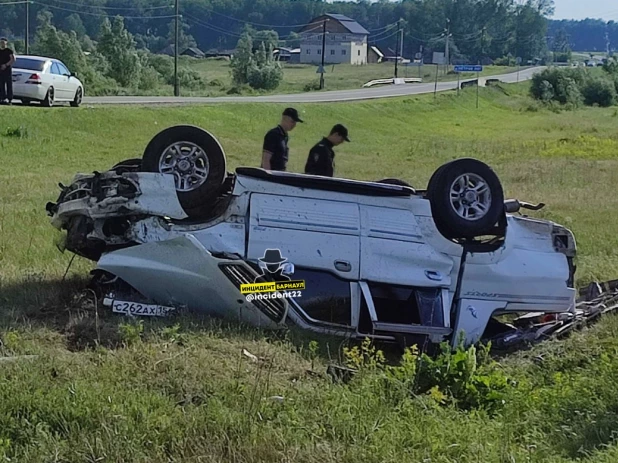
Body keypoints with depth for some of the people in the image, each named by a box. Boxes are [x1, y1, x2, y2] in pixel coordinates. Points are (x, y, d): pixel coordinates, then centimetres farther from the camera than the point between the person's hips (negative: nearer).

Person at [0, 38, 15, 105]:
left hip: (7, 69, -6)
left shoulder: (9, 51, -2)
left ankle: (9, 99, -6)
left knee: (9, 84, -5)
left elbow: (13, 59, -10)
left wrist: (6, 65, -17)